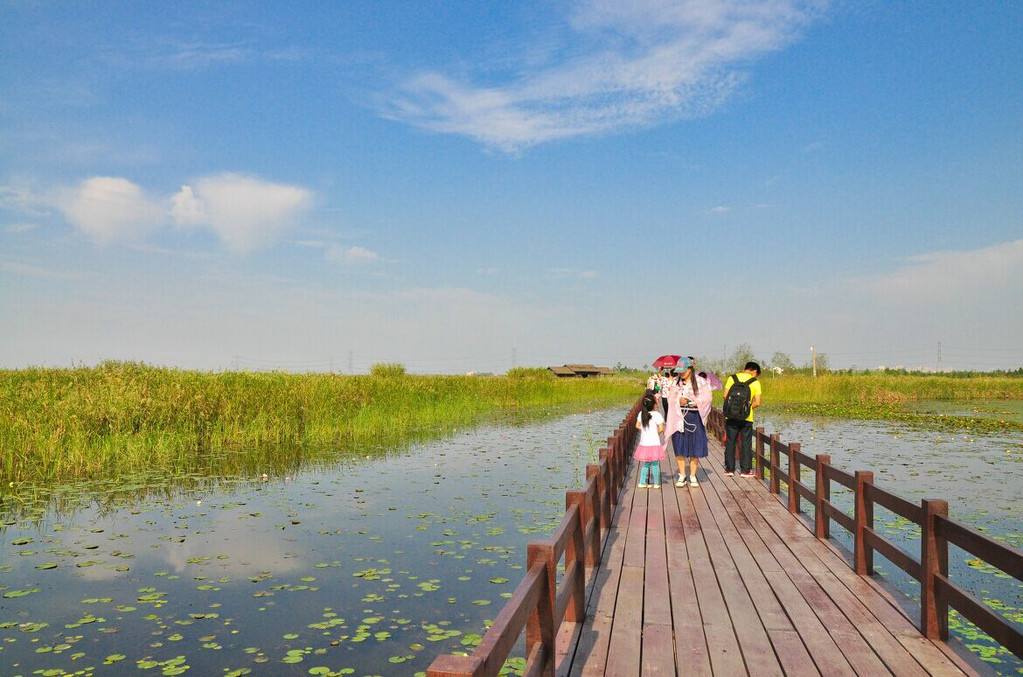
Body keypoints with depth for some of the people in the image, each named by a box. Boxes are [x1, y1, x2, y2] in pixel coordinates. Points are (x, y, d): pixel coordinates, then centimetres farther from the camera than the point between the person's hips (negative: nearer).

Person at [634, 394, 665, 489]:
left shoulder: (641, 414, 0)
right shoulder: (657, 415, -14)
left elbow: (637, 426, 9)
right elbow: (661, 428, -15)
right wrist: (657, 433, 4)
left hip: (643, 444, 4)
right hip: (654, 444, -4)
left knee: (645, 464, 15)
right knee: (655, 464, 8)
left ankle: (643, 482, 14)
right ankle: (655, 483, 13)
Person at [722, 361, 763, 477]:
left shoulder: (732, 378, 1)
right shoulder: (755, 382, -3)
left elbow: (725, 396, -4)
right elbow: (757, 403, -7)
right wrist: (749, 407, 11)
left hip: (730, 416, 2)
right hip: (746, 418, -1)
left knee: (730, 442, 11)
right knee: (746, 443, 9)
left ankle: (729, 468, 15)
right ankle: (745, 470, 12)